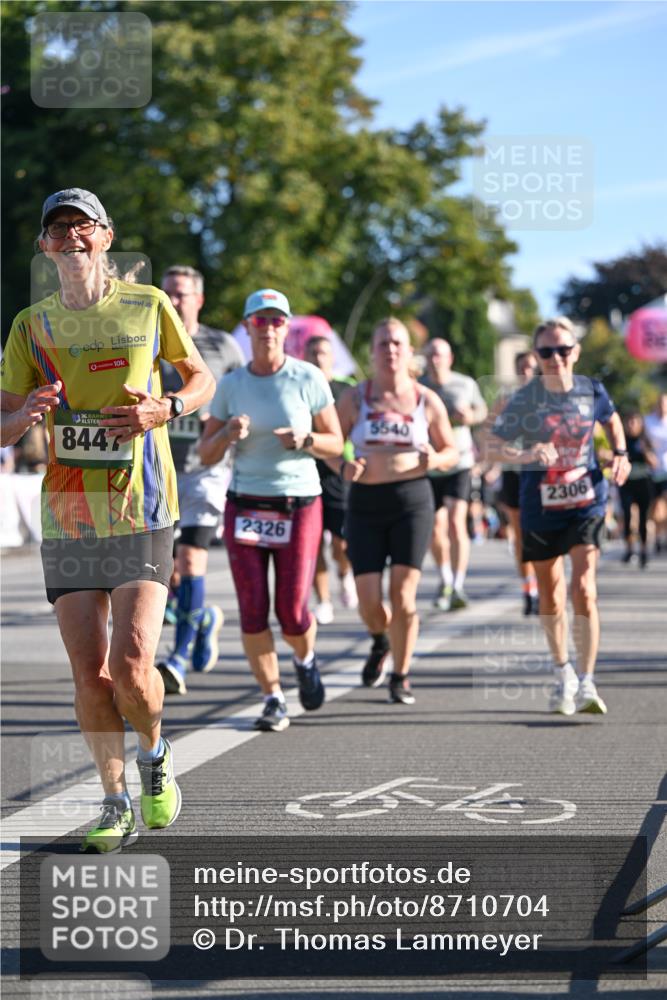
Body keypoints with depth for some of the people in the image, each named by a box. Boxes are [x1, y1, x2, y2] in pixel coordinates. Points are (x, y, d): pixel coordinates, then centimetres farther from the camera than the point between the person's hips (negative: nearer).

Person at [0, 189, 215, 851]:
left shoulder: (148, 306, 3)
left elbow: (202, 378, 14)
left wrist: (164, 409, -7)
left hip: (141, 511, -2)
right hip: (66, 517, 2)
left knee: (130, 666, -13)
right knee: (89, 675, 0)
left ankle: (154, 756, 18)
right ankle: (115, 802, 17)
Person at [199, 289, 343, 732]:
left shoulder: (308, 379, -2)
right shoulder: (230, 385, 4)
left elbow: (335, 444, 3)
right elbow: (207, 454, 6)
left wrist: (305, 440, -17)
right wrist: (228, 434, -14)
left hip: (299, 505, -2)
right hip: (245, 507, 2)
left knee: (293, 612, -3)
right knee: (253, 611, -3)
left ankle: (306, 660, 31)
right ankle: (273, 699, 11)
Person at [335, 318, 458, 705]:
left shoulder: (427, 401, 3)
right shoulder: (355, 398, 3)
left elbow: (451, 452, 11)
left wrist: (434, 459, -12)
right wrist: (343, 468, -13)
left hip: (412, 500, -1)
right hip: (365, 503, 1)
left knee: (403, 595, -9)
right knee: (369, 602, -4)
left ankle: (401, 677, 9)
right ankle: (381, 642, 32)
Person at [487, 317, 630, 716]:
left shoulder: (592, 391, -4)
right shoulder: (525, 399, -10)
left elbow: (612, 420, 17)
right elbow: (495, 446, -13)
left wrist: (620, 454, 2)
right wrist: (527, 455, -32)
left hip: (586, 500, 0)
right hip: (541, 504, 1)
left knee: (584, 589, -15)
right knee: (551, 594, 13)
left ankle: (587, 683, -12)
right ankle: (563, 673, 34)